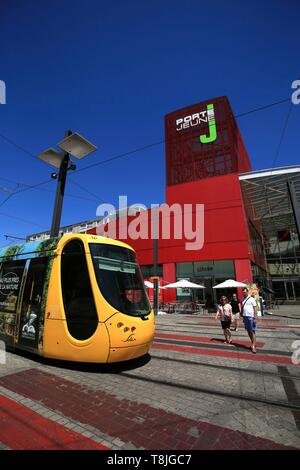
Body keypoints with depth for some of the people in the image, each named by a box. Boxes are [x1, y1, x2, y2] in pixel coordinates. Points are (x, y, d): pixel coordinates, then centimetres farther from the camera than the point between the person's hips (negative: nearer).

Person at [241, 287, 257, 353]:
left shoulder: (252, 299, -6)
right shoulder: (243, 299, 11)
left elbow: (255, 309, -8)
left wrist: (255, 318, -13)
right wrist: (242, 317, 13)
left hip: (251, 317, -6)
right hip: (245, 317, 6)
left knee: (253, 331, -2)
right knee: (248, 331, 12)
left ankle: (253, 346, 0)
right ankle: (253, 343, 24)